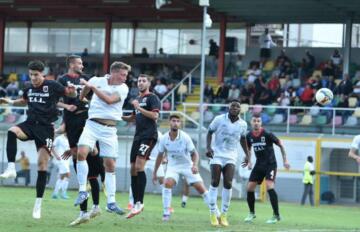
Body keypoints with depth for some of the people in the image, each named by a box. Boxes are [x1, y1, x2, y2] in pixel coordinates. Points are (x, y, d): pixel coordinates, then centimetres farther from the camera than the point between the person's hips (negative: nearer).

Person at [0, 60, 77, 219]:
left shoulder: (52, 86, -5)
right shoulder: (29, 88, 9)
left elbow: (70, 94, 1)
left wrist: (72, 91, -22)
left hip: (45, 128, -4)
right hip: (30, 124, 4)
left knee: (42, 164, -6)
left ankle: (38, 204, 1)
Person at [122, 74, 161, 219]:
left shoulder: (152, 98, -2)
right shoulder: (138, 99, 22)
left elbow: (155, 116, -15)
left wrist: (139, 108, -17)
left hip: (148, 136, -9)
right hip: (138, 136, 9)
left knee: (139, 166, -20)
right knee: (133, 169, 4)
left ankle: (139, 202, -21)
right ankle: (136, 204, 8)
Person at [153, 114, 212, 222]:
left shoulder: (185, 137, -19)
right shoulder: (164, 139, -12)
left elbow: (194, 153, -13)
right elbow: (160, 155, 3)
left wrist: (195, 165, -32)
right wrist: (154, 172, 7)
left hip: (187, 165, -1)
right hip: (173, 166, 1)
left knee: (200, 187, -8)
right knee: (167, 183, -25)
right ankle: (166, 213, -17)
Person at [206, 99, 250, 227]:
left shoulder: (243, 124, 2)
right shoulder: (219, 119, -7)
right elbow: (210, 132, 1)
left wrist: (247, 154, 12)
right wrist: (208, 147, -14)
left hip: (231, 157, 2)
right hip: (217, 154, -2)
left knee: (228, 184, -8)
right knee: (214, 183, -5)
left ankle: (224, 215, 1)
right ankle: (213, 214, 3)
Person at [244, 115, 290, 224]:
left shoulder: (267, 134, -16)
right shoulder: (249, 136, -1)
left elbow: (280, 145, -5)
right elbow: (248, 149, 19)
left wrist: (285, 160, -5)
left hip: (270, 164, -6)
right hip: (259, 164, 6)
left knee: (269, 186, -22)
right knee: (249, 188, 0)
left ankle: (276, 215, -14)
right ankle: (252, 213, 20)